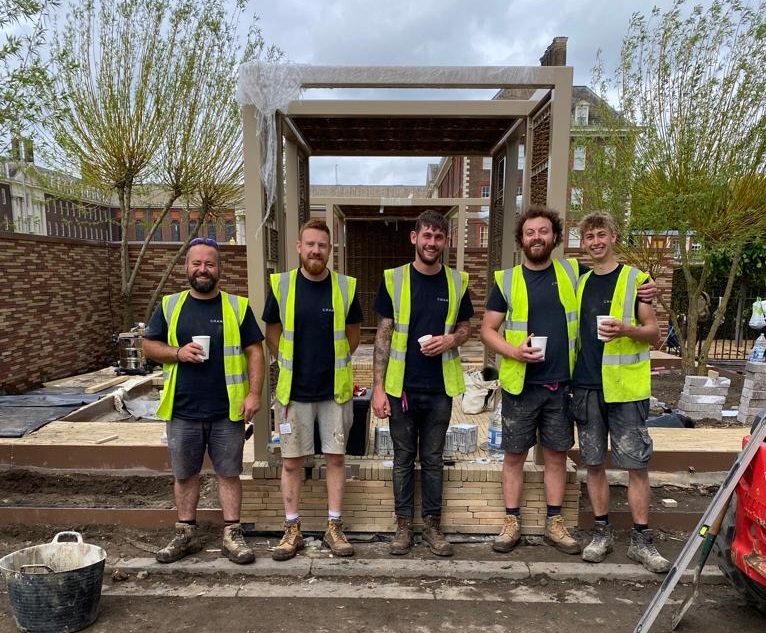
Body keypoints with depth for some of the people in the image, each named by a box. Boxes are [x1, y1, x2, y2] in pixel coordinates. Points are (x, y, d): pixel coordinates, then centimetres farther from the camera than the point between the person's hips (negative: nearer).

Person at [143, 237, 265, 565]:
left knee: (229, 473, 8)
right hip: (182, 410, 2)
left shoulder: (238, 306, 0)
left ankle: (232, 536, 21)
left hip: (227, 411, -2)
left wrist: (254, 392, -11)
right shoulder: (169, 305, 5)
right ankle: (186, 534, 31)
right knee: (184, 475, 15)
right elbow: (148, 346, 7)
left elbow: (254, 352, -2)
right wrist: (178, 352, -12)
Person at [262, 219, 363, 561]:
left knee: (336, 457, 9)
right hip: (294, 391, 0)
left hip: (335, 390, 0)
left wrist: (335, 362, 10)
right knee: (292, 461, 8)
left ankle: (334, 528, 23)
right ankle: (292, 529, 24)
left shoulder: (346, 286, -3)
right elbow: (272, 332, 8)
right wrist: (289, 364, 8)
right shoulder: (281, 285, -3)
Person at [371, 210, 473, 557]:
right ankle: (404, 524, 26)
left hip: (440, 388, 1)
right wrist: (378, 387, -7)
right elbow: (383, 336, -3)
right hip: (401, 387, -1)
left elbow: (465, 327, 12)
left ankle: (432, 524, 27)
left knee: (433, 459, 13)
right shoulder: (394, 279, -4)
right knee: (403, 458, 11)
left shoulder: (458, 282, 2)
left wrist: (451, 339, -12)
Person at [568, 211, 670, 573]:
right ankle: (602, 532, 22)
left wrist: (626, 330, -21)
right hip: (586, 387, 4)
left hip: (626, 387, -3)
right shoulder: (579, 283, 13)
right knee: (594, 463, 9)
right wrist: (569, 374, 9)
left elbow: (653, 332, 0)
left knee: (636, 464, 1)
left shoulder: (635, 279, 1)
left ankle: (641, 539, 15)